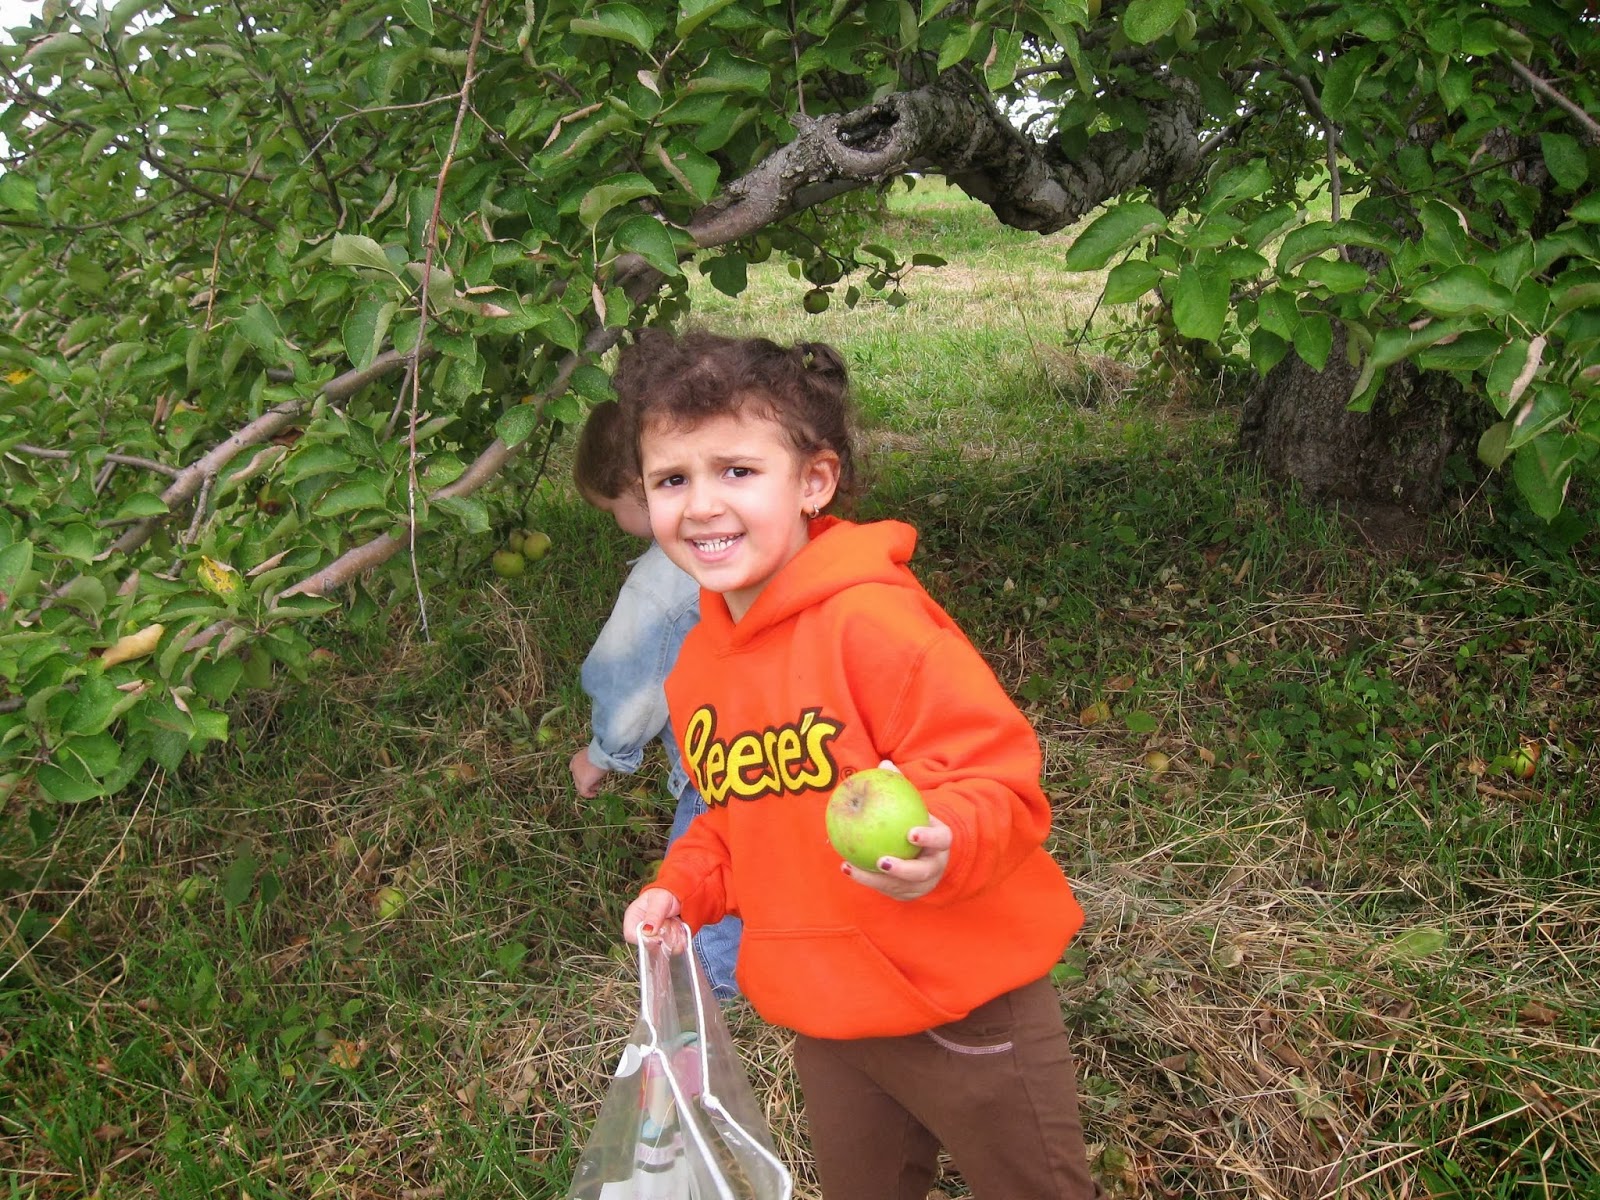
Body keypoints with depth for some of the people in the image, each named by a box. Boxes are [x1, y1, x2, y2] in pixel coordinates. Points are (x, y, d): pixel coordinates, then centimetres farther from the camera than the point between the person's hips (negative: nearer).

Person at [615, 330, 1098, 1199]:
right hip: (822, 1020, 7)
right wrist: (683, 889, 0)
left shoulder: (874, 620, -24)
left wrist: (942, 845, -44)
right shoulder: (697, 665, 0)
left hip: (961, 1006, -6)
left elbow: (1000, 781, -25)